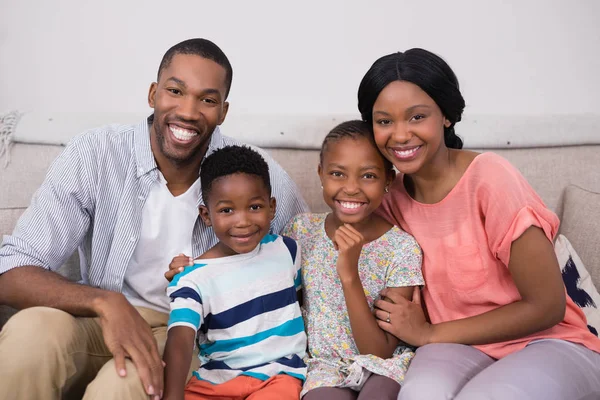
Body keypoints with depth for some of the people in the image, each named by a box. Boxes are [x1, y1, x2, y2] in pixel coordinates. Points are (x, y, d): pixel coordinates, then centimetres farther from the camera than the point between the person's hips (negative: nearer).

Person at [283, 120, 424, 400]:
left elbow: (380, 352, -15)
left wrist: (349, 275, -25)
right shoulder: (302, 230, -5)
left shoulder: (402, 249, -13)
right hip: (325, 365, 1)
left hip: (384, 366, -1)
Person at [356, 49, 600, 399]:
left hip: (549, 343, -2)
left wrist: (428, 334, -11)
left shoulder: (491, 178, -18)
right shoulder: (391, 197, -2)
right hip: (460, 347, 3)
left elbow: (547, 307, -15)